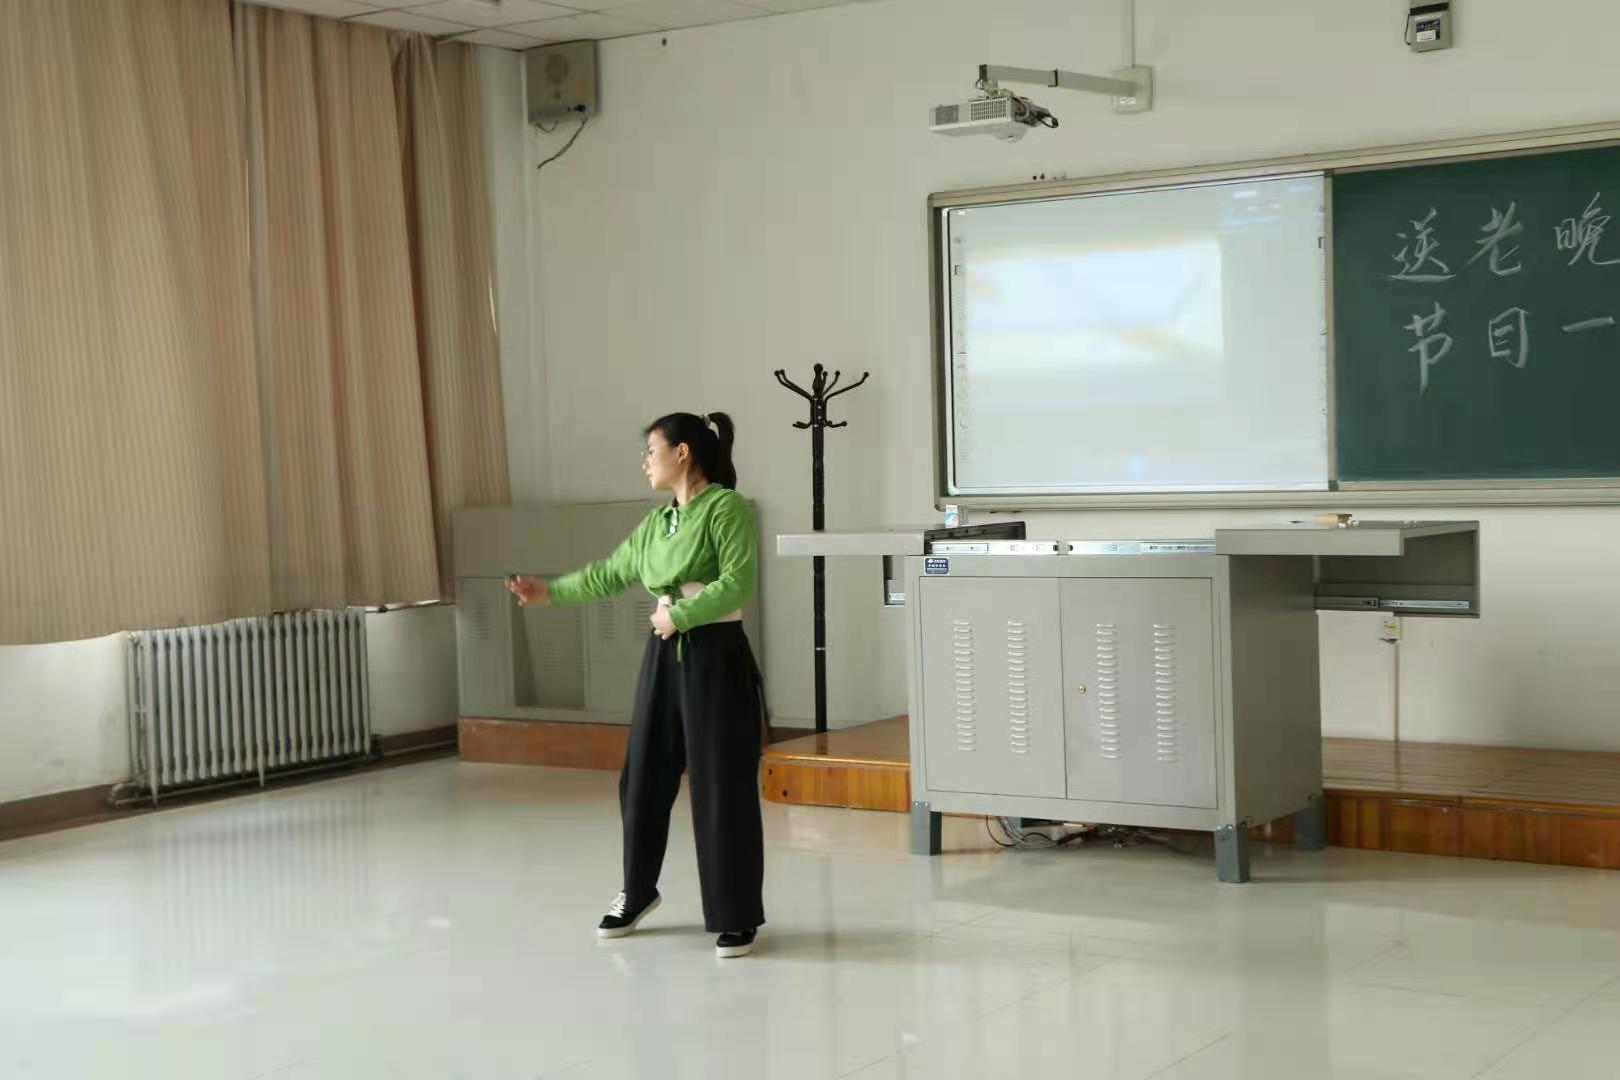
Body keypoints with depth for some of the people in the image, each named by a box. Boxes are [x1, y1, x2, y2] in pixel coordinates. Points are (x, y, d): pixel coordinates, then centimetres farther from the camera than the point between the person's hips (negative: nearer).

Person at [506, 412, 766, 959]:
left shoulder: (727, 507, -10)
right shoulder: (657, 521, 13)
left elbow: (738, 581, -20)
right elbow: (611, 572, 24)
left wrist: (680, 615, -18)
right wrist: (551, 592, 23)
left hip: (716, 658, -7)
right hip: (664, 657, 7)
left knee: (724, 790, -3)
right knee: (644, 779, 13)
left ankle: (737, 918, 8)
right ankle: (637, 892, 33)